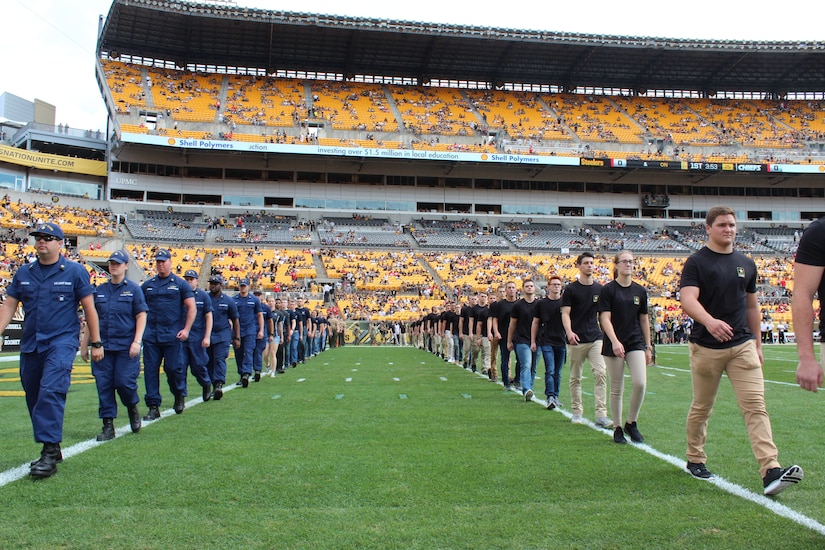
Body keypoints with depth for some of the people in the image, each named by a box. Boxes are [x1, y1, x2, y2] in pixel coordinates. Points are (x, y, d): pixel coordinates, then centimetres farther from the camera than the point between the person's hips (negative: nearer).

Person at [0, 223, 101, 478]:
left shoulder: (75, 271, -1)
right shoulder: (23, 273, 11)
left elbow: (89, 308, 0)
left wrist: (96, 343, -1)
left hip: (62, 342, -6)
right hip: (30, 344, 6)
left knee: (51, 392, -19)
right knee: (34, 398, 10)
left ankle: (49, 452, -16)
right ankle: (52, 450, 23)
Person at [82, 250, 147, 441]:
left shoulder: (133, 289, 0)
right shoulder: (99, 290, 12)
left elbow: (141, 316, -3)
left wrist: (137, 341, -13)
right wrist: (84, 344, 13)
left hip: (126, 346, -4)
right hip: (102, 345, 4)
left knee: (124, 382, -8)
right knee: (103, 385, 2)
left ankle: (132, 408, 23)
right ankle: (108, 425, 10)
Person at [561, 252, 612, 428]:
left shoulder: (600, 289, 9)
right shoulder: (571, 289, -1)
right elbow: (565, 313, -6)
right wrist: (569, 331, -23)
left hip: (596, 338, 2)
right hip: (576, 340, -2)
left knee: (600, 373, -11)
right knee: (575, 377, 7)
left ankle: (601, 414, -10)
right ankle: (577, 412, 19)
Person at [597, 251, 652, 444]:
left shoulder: (640, 291, 8)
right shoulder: (608, 289, -4)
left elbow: (644, 319, 13)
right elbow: (605, 318, -10)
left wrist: (648, 347, 13)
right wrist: (615, 341, -22)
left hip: (636, 343, 3)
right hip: (613, 345, -3)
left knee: (640, 383, -12)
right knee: (616, 389, 2)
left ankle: (631, 423, 8)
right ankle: (617, 429, 16)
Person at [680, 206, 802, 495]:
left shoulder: (746, 264, 12)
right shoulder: (696, 262, -5)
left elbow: (751, 305, 19)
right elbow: (688, 300, -19)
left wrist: (757, 342, 18)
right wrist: (709, 321, -38)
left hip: (743, 345, 4)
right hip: (706, 347, -3)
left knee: (756, 405, -8)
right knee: (701, 408, 10)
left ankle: (771, 471, -12)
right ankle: (695, 460, 27)